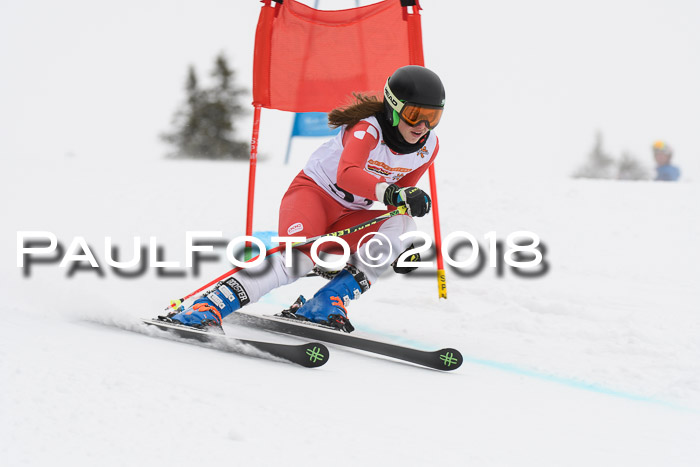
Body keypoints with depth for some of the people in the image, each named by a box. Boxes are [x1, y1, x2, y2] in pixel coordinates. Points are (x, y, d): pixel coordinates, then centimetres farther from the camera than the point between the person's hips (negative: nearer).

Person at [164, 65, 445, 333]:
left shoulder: (428, 147, -3)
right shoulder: (368, 129, -24)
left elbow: (401, 198, 14)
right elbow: (346, 174, -44)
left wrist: (404, 243, 3)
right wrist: (393, 193, -58)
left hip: (350, 217, 7)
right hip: (314, 192, -7)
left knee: (402, 227, -21)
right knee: (298, 259, -33)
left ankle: (324, 305, -22)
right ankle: (206, 309, -35)